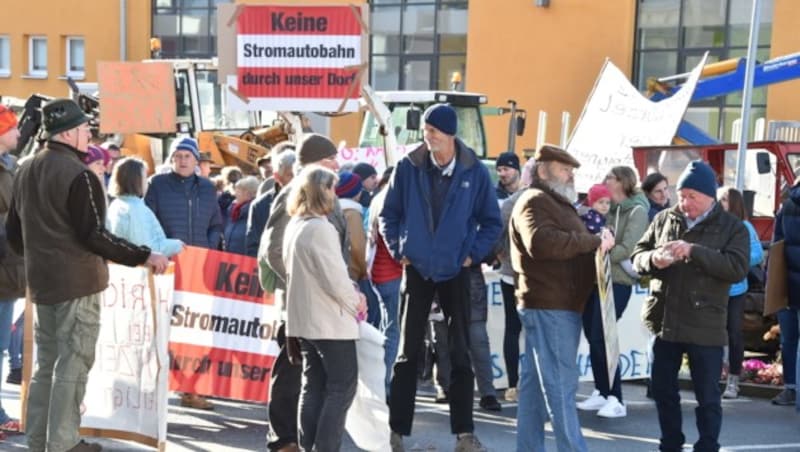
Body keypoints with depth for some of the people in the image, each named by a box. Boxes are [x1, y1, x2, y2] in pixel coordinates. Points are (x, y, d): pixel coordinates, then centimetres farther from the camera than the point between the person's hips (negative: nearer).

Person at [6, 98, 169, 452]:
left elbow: (13, 230, 17)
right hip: (77, 281, -8)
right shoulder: (78, 175, -17)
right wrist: (144, 257, -16)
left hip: (41, 280, 8)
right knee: (73, 362, -1)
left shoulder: (26, 170, 10)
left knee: (46, 362, 16)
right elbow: (95, 236, -21)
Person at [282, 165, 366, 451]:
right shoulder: (320, 228, -18)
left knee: (313, 386, 12)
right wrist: (356, 302, -2)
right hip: (330, 321, -9)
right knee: (342, 387, -3)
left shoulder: (294, 226, 10)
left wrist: (350, 295, 10)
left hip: (304, 319, 9)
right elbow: (335, 279, -20)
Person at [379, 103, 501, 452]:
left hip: (455, 272, 0)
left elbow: (492, 222, 4)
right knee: (408, 353, 5)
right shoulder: (408, 167, -5)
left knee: (460, 354, 5)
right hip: (416, 269, 0)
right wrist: (398, 250, -3)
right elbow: (388, 214, 5)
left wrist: (473, 254, -4)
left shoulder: (475, 172, -5)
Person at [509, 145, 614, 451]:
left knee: (536, 382, 12)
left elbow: (567, 245, 28)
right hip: (549, 305, -10)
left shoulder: (555, 203, 25)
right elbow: (543, 242, -26)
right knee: (560, 383, -10)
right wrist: (594, 241, -21)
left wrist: (596, 242, 6)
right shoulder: (535, 201, -9)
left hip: (558, 304, 10)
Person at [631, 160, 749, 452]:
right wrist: (653, 260, -15)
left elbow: (738, 269, -16)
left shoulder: (732, 227, -3)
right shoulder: (664, 219, 7)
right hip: (664, 321, 4)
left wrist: (694, 251, -25)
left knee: (707, 397, 4)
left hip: (705, 327, -4)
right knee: (663, 390, 14)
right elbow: (638, 257, 9)